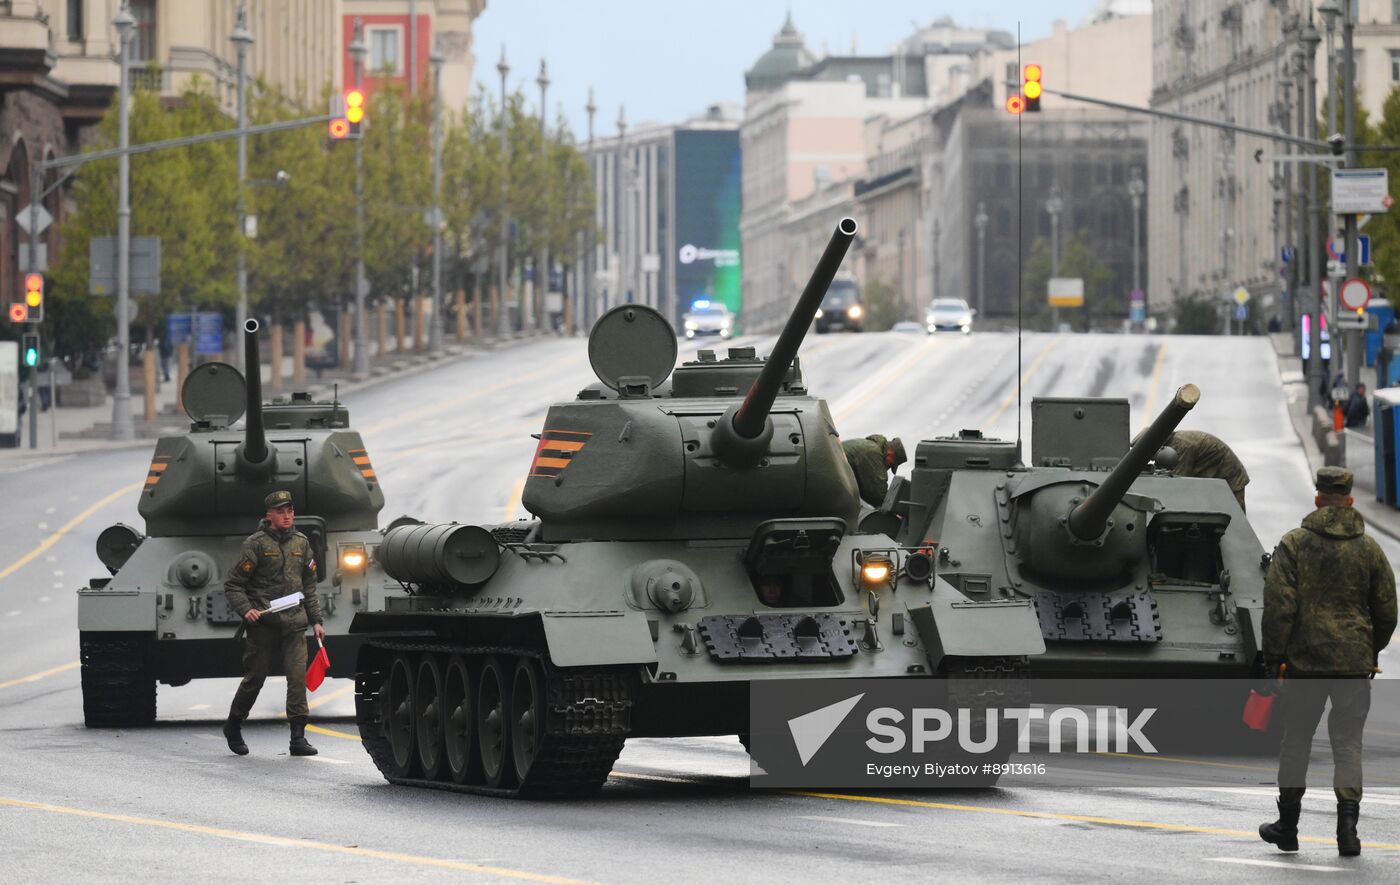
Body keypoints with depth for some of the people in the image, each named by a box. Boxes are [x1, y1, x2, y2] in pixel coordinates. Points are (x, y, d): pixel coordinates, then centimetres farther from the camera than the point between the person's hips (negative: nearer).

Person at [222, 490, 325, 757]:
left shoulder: (301, 543, 12)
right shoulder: (256, 544, -4)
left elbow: (309, 587, 20)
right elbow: (233, 584, -3)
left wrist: (315, 620, 14)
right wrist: (246, 609, -17)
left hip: (294, 623, 3)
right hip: (263, 623, -3)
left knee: (298, 675, -10)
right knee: (254, 678, 6)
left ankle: (298, 737, -9)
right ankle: (233, 727, 27)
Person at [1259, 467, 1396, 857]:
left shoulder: (1293, 544, -5)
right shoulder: (1369, 549, 3)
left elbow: (1278, 606, -8)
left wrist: (1274, 657, -1)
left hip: (1304, 661, -1)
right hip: (1354, 663, 1)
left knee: (1296, 740, 11)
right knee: (1348, 741, 4)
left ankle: (1287, 826, 19)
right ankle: (1347, 821, -12)